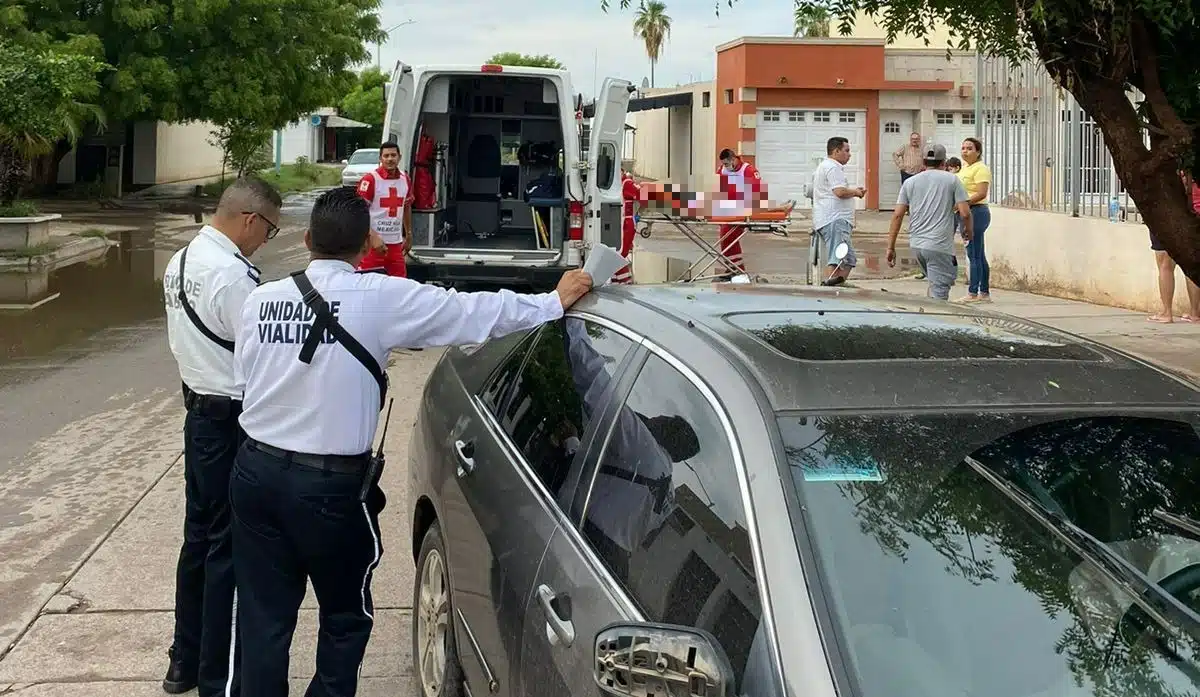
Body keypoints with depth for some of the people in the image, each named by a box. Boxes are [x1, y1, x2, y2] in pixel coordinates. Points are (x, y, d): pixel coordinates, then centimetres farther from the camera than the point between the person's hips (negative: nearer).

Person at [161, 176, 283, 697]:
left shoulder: (181, 261, 8)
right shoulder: (233, 274, -22)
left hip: (198, 412, 10)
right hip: (234, 422, -10)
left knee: (199, 537, 18)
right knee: (230, 549, 0)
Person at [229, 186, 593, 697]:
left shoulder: (259, 300, 0)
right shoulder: (381, 297, -11)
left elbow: (245, 381, 6)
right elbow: (476, 312, -7)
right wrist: (555, 302, 3)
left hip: (256, 472, 4)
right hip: (331, 484, -4)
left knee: (264, 619, 13)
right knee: (346, 616, 16)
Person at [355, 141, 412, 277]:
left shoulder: (405, 179, 9)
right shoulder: (370, 179, -11)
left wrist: (409, 235, 22)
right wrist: (374, 238, -20)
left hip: (396, 243, 6)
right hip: (374, 242, -6)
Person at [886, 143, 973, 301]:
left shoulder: (910, 182, 11)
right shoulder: (952, 180, 3)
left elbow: (897, 215, 4)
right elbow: (965, 213, -4)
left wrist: (890, 247, 6)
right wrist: (968, 231, 16)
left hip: (916, 245, 5)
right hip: (939, 246, -5)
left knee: (935, 284, 24)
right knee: (939, 294, -6)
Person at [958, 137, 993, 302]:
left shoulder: (980, 168, -11)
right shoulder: (965, 168, 19)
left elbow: (981, 193, -21)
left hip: (976, 212, -10)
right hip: (966, 213, 10)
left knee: (974, 255, -8)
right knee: (979, 256, 12)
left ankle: (972, 293, -7)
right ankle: (984, 293, 16)